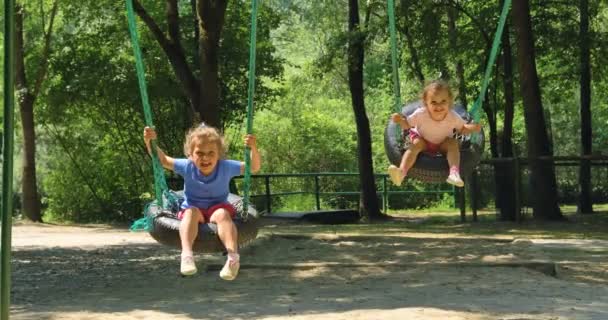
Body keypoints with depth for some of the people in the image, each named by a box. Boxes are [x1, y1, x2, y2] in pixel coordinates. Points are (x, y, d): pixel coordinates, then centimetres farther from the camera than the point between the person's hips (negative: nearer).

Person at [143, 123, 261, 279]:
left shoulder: (226, 167, -7)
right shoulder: (187, 167, -6)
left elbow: (254, 167, -8)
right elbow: (162, 160, 1)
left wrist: (253, 149, -26)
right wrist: (149, 142, -13)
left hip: (217, 208, -1)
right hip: (194, 209, 1)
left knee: (222, 214, -35)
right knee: (191, 212, -35)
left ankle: (233, 257, -51)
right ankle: (187, 254, -52)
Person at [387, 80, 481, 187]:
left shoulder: (453, 117, -24)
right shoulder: (420, 114, -28)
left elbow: (462, 129, -6)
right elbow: (407, 125, -13)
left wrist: (472, 128, -27)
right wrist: (400, 120, -35)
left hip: (443, 144, 1)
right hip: (423, 140, -1)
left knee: (453, 143, -28)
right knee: (416, 144, -31)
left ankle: (454, 172, -41)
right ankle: (402, 171, -49)